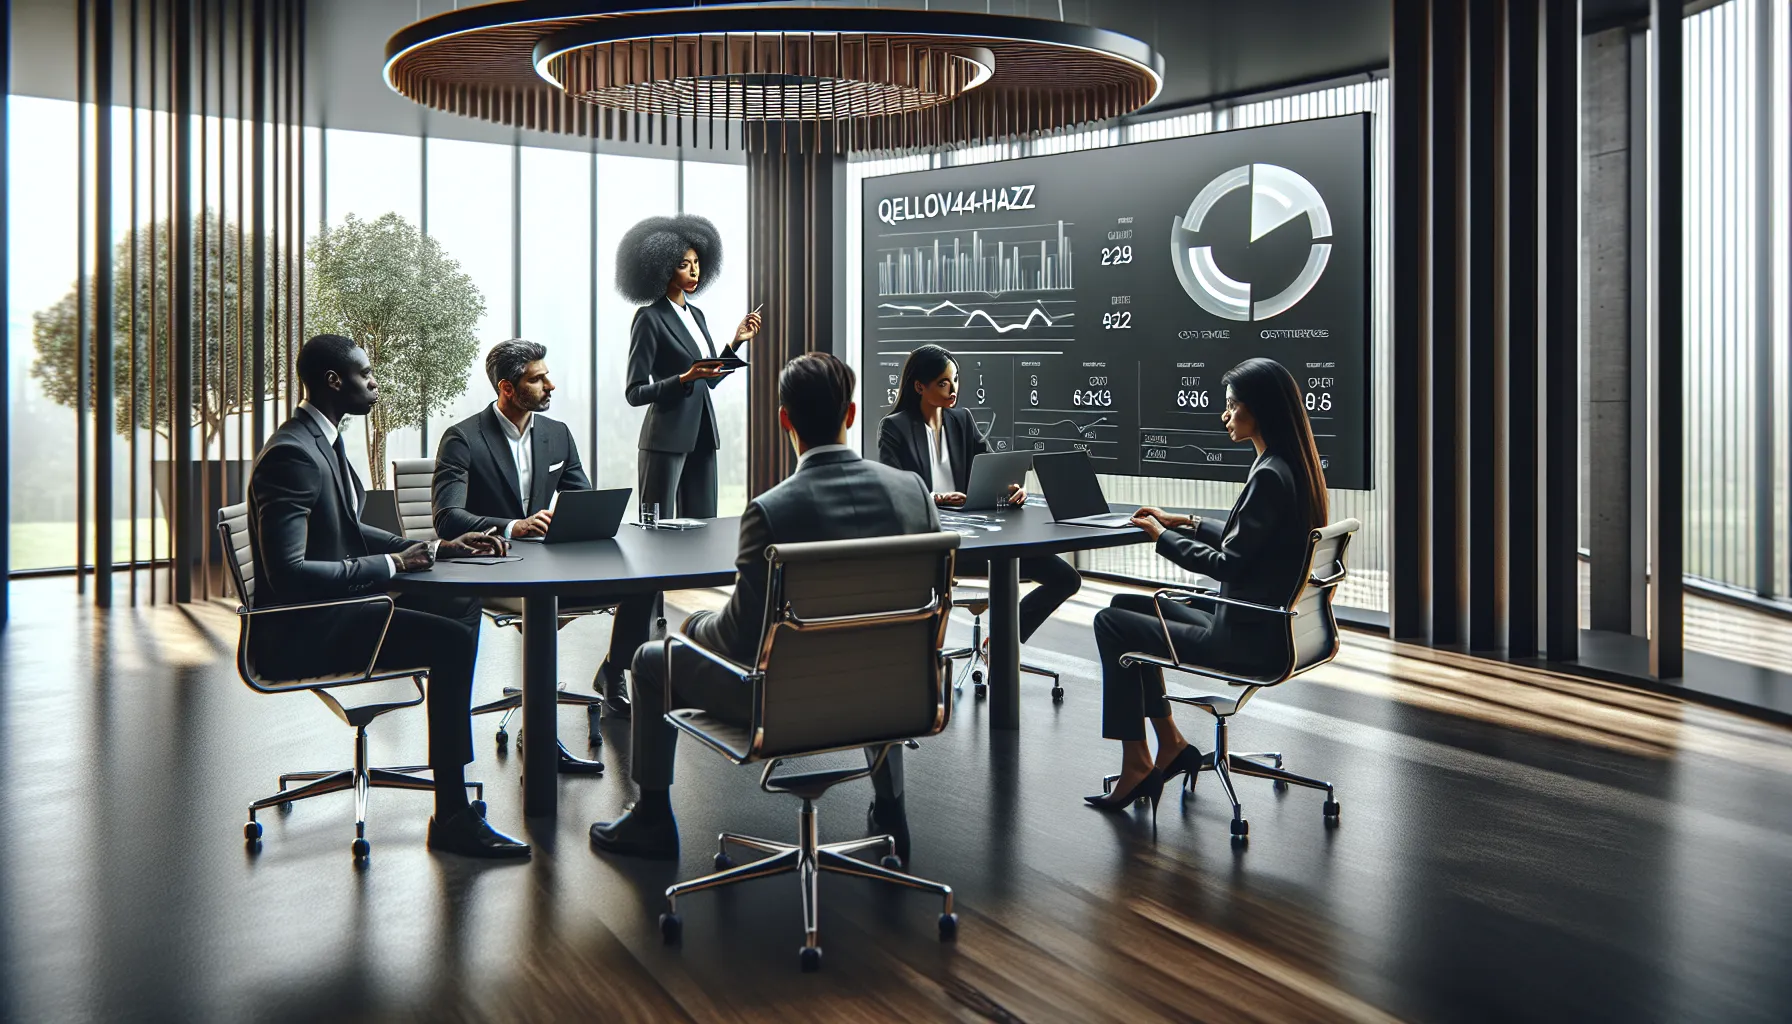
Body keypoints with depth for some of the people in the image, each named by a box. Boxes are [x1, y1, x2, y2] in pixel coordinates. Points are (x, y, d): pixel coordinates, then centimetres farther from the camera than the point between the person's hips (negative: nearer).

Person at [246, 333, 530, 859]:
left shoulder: (323, 440, 11)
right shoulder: (292, 454, -20)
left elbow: (351, 534, 20)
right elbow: (287, 571, -28)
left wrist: (437, 548, 8)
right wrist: (391, 565, -22)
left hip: (331, 604, 11)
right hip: (299, 631, -11)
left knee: (461, 608, 14)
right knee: (452, 642, -22)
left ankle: (452, 757, 19)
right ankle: (452, 817, -15)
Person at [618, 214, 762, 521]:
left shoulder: (696, 315, 14)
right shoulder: (649, 318, -8)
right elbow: (634, 393, -12)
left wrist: (737, 341, 9)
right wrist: (685, 379, -22)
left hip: (702, 436, 8)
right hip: (666, 439, -7)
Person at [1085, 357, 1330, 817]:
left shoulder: (1270, 476, -22)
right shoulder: (1293, 467, 8)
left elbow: (1228, 564, -21)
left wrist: (1162, 536, -9)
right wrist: (1187, 522, 16)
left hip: (1248, 639, -10)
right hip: (1267, 624, 10)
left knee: (1110, 624, -2)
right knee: (1127, 605, 17)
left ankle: (1136, 762, 9)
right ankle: (1171, 744, 17)